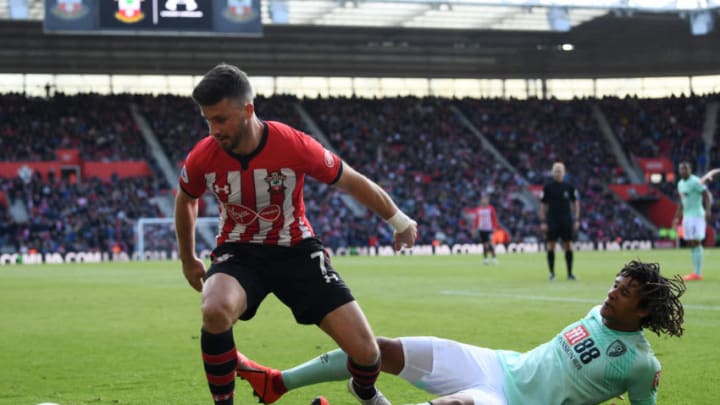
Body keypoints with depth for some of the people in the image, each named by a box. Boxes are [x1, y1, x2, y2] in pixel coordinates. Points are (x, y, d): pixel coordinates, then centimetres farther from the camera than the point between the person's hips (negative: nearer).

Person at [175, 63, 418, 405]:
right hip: (239, 252, 1)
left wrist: (400, 222, 8)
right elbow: (185, 201, 10)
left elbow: (353, 183, -5)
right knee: (215, 311, -37)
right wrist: (188, 260, 19)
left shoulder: (295, 146, -22)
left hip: (296, 249, 0)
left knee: (366, 351, -9)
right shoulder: (202, 157, -16)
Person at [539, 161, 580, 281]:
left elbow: (575, 203, 9)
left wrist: (576, 220, 2)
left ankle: (570, 273, 7)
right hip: (552, 220, -1)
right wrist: (543, 222, -3)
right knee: (551, 246, -1)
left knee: (568, 246, 1)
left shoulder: (569, 187, 4)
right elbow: (543, 205, 3)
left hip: (566, 221, 1)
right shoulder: (548, 187, 1)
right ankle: (552, 273, 7)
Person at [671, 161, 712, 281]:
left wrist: (708, 210, -28)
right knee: (690, 244, 6)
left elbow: (707, 195, -16)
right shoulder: (680, 183, 16)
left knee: (695, 243, -11)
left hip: (696, 216, -9)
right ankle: (696, 272, 9)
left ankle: (697, 273, -12)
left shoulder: (695, 181, -10)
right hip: (686, 216, 9)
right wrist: (676, 217, 27)